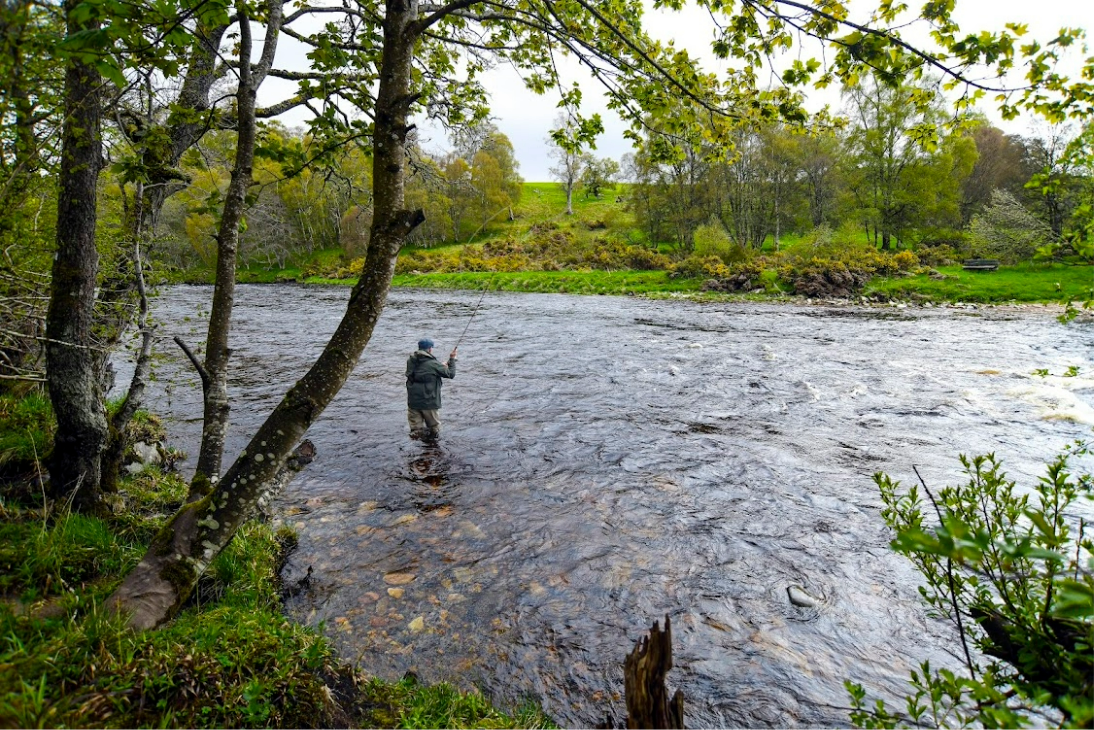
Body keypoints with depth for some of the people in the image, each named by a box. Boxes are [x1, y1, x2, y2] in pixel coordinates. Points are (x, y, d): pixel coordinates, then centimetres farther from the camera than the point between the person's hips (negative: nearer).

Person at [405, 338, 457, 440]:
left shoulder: (410, 361, 2)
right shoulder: (433, 364, -15)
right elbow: (451, 374, -5)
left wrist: (442, 366, 19)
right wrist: (452, 359, 10)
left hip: (413, 402, 4)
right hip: (429, 403, -4)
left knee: (416, 427, 11)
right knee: (434, 429, 11)